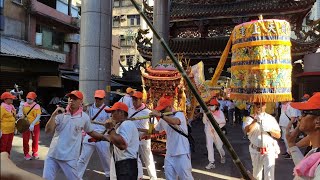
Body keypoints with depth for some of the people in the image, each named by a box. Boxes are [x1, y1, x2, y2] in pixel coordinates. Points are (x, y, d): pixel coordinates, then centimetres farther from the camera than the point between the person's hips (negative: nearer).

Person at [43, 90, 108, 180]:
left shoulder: (84, 117, -3)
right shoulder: (60, 113, -3)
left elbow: (91, 132, 11)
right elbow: (48, 131, -8)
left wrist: (105, 137, 1)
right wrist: (54, 115, -21)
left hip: (69, 157, -2)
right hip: (52, 154, 2)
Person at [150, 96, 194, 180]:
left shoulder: (179, 114, -12)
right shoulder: (163, 120, 9)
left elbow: (174, 122, -36)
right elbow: (155, 130, 24)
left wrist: (160, 115, -43)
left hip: (182, 153, -7)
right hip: (169, 154, 7)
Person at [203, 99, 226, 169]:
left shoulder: (220, 112, -6)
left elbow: (223, 121, -16)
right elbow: (204, 121, -1)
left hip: (217, 131, -1)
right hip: (208, 131, 1)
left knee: (219, 146, 12)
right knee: (209, 146, -11)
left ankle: (222, 156, 46)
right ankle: (211, 163, -6)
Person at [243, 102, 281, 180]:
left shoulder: (271, 118, 1)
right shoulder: (250, 118, -1)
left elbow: (278, 135, 1)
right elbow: (247, 130, -22)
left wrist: (270, 129, -17)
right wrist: (256, 120, -30)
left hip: (269, 149, -1)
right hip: (255, 150, 1)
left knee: (269, 173, -12)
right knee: (256, 171, 19)